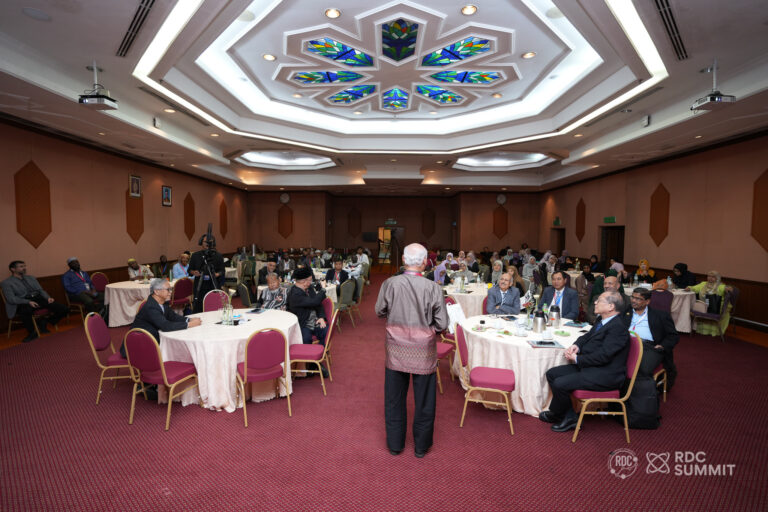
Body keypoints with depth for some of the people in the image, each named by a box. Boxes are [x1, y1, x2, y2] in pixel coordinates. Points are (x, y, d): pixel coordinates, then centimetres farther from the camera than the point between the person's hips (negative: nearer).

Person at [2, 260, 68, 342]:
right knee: (24, 311, -44)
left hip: (39, 299, 5)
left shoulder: (31, 278, 22)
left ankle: (44, 324, 7)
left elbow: (41, 290, 20)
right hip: (24, 303, -5)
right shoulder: (6, 283, 5)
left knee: (64, 309, -17)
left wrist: (48, 297, -3)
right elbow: (11, 299, -7)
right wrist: (28, 302, -22)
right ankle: (32, 332, -17)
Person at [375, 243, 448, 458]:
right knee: (424, 400, 17)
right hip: (423, 352, -1)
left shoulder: (390, 284, -12)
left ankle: (395, 444, 34)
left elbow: (380, 312, 3)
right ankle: (421, 447, 33)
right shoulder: (433, 288, -17)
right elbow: (442, 325, -11)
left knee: (394, 399, 18)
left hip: (396, 351, 2)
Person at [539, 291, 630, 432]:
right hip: (588, 367, 11)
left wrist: (577, 359, -15)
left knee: (560, 383, -20)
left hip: (605, 375, -10)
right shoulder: (601, 320, 10)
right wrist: (576, 345, -2)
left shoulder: (618, 327, -20)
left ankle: (556, 414, 11)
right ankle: (570, 417, 8)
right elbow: (587, 336, 21)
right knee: (552, 374, 4)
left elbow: (603, 355, -25)